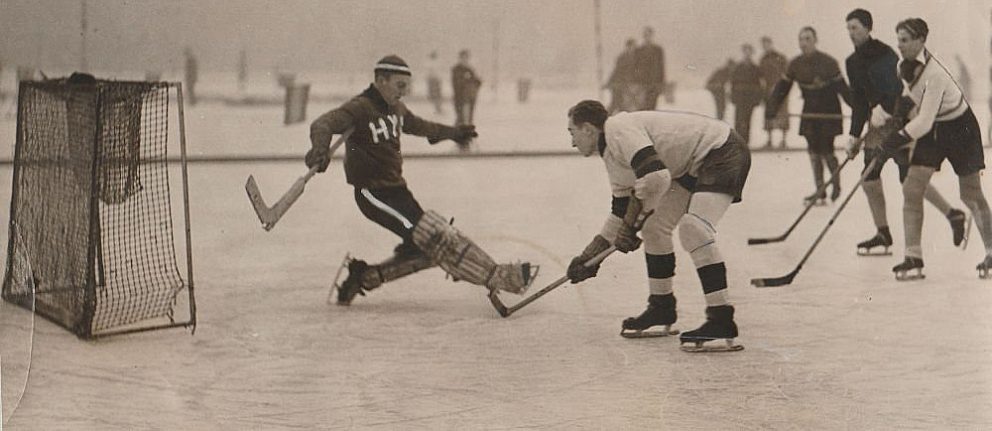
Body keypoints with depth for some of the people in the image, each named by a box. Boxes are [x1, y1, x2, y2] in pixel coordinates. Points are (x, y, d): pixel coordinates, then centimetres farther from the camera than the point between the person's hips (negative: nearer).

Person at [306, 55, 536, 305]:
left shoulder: (396, 109, 14)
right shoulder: (359, 108, -13)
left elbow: (417, 126, 34)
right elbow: (324, 124, -29)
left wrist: (452, 133, 47)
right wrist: (321, 147, -52)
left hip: (395, 188, 10)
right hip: (373, 192, -10)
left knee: (425, 248, 4)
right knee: (433, 236, -15)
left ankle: (364, 277, 12)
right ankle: (498, 278, -18)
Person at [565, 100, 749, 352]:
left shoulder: (618, 128, -19)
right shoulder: (613, 155, 12)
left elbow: (657, 178, -32)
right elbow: (621, 212, 20)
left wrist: (631, 224, -20)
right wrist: (590, 256, 20)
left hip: (722, 152, -11)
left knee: (692, 227, -26)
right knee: (655, 226, 12)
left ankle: (722, 321, -25)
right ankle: (662, 310, 23)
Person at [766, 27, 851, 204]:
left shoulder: (828, 62, -15)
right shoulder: (795, 64, -2)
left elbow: (843, 88, -14)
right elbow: (781, 88, 2)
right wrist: (770, 112, -2)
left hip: (829, 112, -4)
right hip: (810, 111, 5)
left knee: (826, 151, -7)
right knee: (813, 150, 4)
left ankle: (836, 184, 16)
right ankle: (820, 189, 12)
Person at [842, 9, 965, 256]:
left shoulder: (883, 54, -14)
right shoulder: (853, 62, 11)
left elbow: (897, 88, -26)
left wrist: (883, 109, -41)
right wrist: (855, 136, 14)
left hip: (900, 120, -8)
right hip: (878, 122, 8)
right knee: (869, 178, 2)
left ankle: (953, 215, 8)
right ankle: (883, 235, 11)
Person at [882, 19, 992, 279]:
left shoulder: (935, 75, -31)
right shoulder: (905, 66, -8)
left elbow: (924, 121, -34)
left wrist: (900, 139, -37)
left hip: (961, 128, -7)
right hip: (932, 129, 7)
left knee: (970, 195, 3)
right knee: (911, 189, -7)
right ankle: (914, 258, -5)